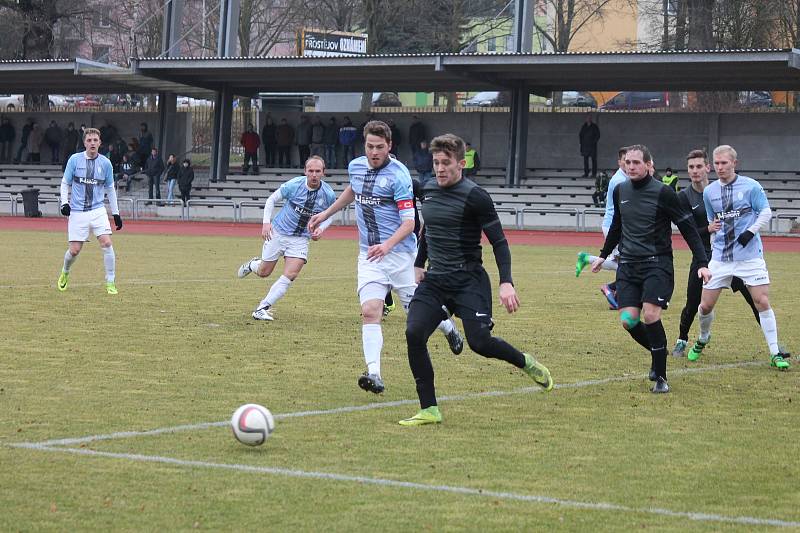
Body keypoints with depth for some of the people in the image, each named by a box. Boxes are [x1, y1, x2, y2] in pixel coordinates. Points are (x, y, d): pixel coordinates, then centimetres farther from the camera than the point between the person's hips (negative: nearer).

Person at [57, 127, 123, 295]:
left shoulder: (105, 163, 2)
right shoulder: (75, 159, -2)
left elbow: (110, 189, 13)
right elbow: (65, 183, 7)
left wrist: (116, 213, 12)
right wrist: (64, 202, -8)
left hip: (98, 210, 1)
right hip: (77, 212, -1)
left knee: (106, 243, -16)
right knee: (74, 250, -2)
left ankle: (110, 283, -5)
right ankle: (65, 272, 31)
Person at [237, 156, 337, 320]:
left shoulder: (328, 194, -11)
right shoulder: (294, 185, -17)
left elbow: (330, 215, 9)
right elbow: (272, 199, -2)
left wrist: (320, 229, -10)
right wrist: (266, 222, -12)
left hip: (301, 239, 1)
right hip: (279, 232, -1)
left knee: (290, 275, -17)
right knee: (263, 273, 9)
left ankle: (263, 308, -10)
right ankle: (253, 265, 47)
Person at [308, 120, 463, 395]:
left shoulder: (398, 174, -14)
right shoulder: (356, 166, 5)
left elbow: (409, 221, -18)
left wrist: (387, 245, -33)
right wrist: (326, 214, 34)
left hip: (399, 252, -5)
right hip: (368, 254, 5)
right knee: (369, 311, -13)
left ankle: (448, 327, 39)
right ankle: (374, 374, -19)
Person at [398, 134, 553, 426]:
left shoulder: (474, 196, -11)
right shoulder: (428, 190, 10)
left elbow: (499, 242, -9)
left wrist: (506, 283, -19)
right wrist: (419, 265, 30)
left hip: (468, 280, -6)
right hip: (434, 279, 6)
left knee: (480, 342, -15)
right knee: (414, 334, -13)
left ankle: (526, 363, 19)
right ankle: (429, 410, -5)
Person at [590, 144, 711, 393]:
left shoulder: (663, 193, -9)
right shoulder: (620, 191, 8)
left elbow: (688, 228, -6)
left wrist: (702, 263, -13)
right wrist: (604, 255, 32)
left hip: (657, 263, -5)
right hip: (628, 264, 5)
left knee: (650, 315, -19)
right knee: (628, 320, -6)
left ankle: (660, 377, -7)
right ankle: (658, 354, 21)